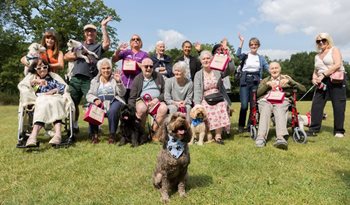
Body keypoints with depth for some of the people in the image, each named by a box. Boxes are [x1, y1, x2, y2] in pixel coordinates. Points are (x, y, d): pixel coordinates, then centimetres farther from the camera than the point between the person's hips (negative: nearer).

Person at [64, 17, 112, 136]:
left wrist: (103, 26, -4)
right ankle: (74, 126, 22)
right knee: (72, 103, 7)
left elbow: (107, 43, -10)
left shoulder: (98, 46, 13)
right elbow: (66, 56, 16)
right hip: (75, 78, 4)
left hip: (89, 80, -4)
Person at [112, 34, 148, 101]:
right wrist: (118, 50, -5)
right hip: (123, 83, 2)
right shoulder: (125, 52, 18)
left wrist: (136, 64, -11)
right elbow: (113, 60, 10)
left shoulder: (144, 54, 14)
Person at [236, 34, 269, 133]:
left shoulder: (261, 58, 13)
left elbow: (268, 68, 8)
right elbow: (238, 54, -16)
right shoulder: (245, 56, 7)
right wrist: (241, 41, -21)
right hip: (245, 81, -2)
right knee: (244, 105, -9)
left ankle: (250, 125, 18)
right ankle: (241, 126, 6)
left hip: (255, 82, 2)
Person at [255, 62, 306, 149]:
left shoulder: (286, 78, 29)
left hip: (282, 101, -1)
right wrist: (267, 84, 1)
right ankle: (261, 137, -55)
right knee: (265, 111, -37)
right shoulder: (265, 80, 33)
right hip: (266, 100, 1)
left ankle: (281, 138, -60)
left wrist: (289, 81, 1)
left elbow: (303, 89, 15)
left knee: (279, 112, -38)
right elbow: (257, 93, 14)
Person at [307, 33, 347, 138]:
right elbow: (316, 71, 23)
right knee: (316, 105, -5)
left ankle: (339, 131, 2)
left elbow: (337, 65, -12)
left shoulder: (334, 50, 3)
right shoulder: (317, 56, 21)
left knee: (338, 105, -5)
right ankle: (314, 129, -2)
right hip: (322, 82, 6)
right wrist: (314, 78, 0)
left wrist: (323, 75, -17)